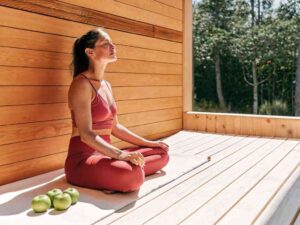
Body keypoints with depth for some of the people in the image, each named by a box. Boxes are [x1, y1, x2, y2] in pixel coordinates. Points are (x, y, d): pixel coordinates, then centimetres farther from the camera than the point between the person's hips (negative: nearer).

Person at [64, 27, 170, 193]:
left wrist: (148, 143, 17)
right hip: (82, 158, -9)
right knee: (132, 176, -37)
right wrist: (120, 154, -34)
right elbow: (86, 134, -22)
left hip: (105, 154, 9)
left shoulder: (106, 85, 14)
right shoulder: (82, 83, -13)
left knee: (161, 153, 8)